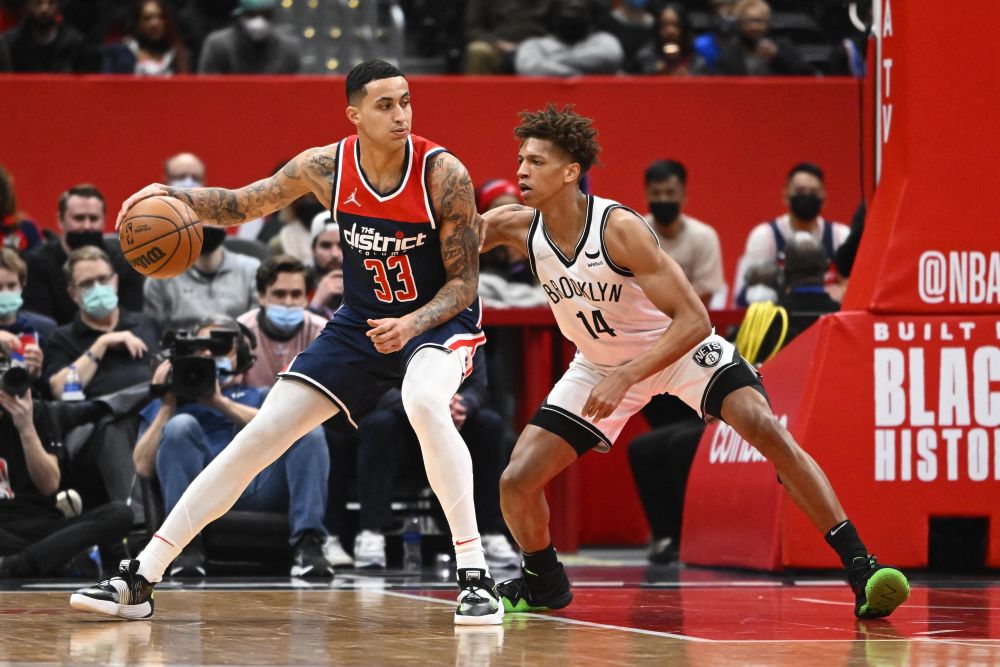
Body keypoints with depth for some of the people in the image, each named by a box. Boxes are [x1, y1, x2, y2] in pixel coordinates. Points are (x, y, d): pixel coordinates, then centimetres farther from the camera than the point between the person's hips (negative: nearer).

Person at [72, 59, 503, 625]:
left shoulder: (443, 174, -22)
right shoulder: (326, 167, -12)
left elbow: (464, 282, -15)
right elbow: (241, 206, 3)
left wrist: (411, 324, -33)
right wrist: (173, 196, -15)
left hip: (440, 319, -4)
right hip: (361, 323, 4)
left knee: (425, 403, -38)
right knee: (261, 435, -2)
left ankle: (476, 576, -31)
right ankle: (139, 582, 3)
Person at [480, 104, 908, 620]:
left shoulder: (619, 229, -31)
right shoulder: (518, 227, -17)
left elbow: (694, 321, -31)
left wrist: (624, 379, -39)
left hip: (680, 346, -5)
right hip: (599, 362, 5)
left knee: (766, 429, -26)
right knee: (516, 482, -7)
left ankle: (860, 567, -25)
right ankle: (543, 582, 24)